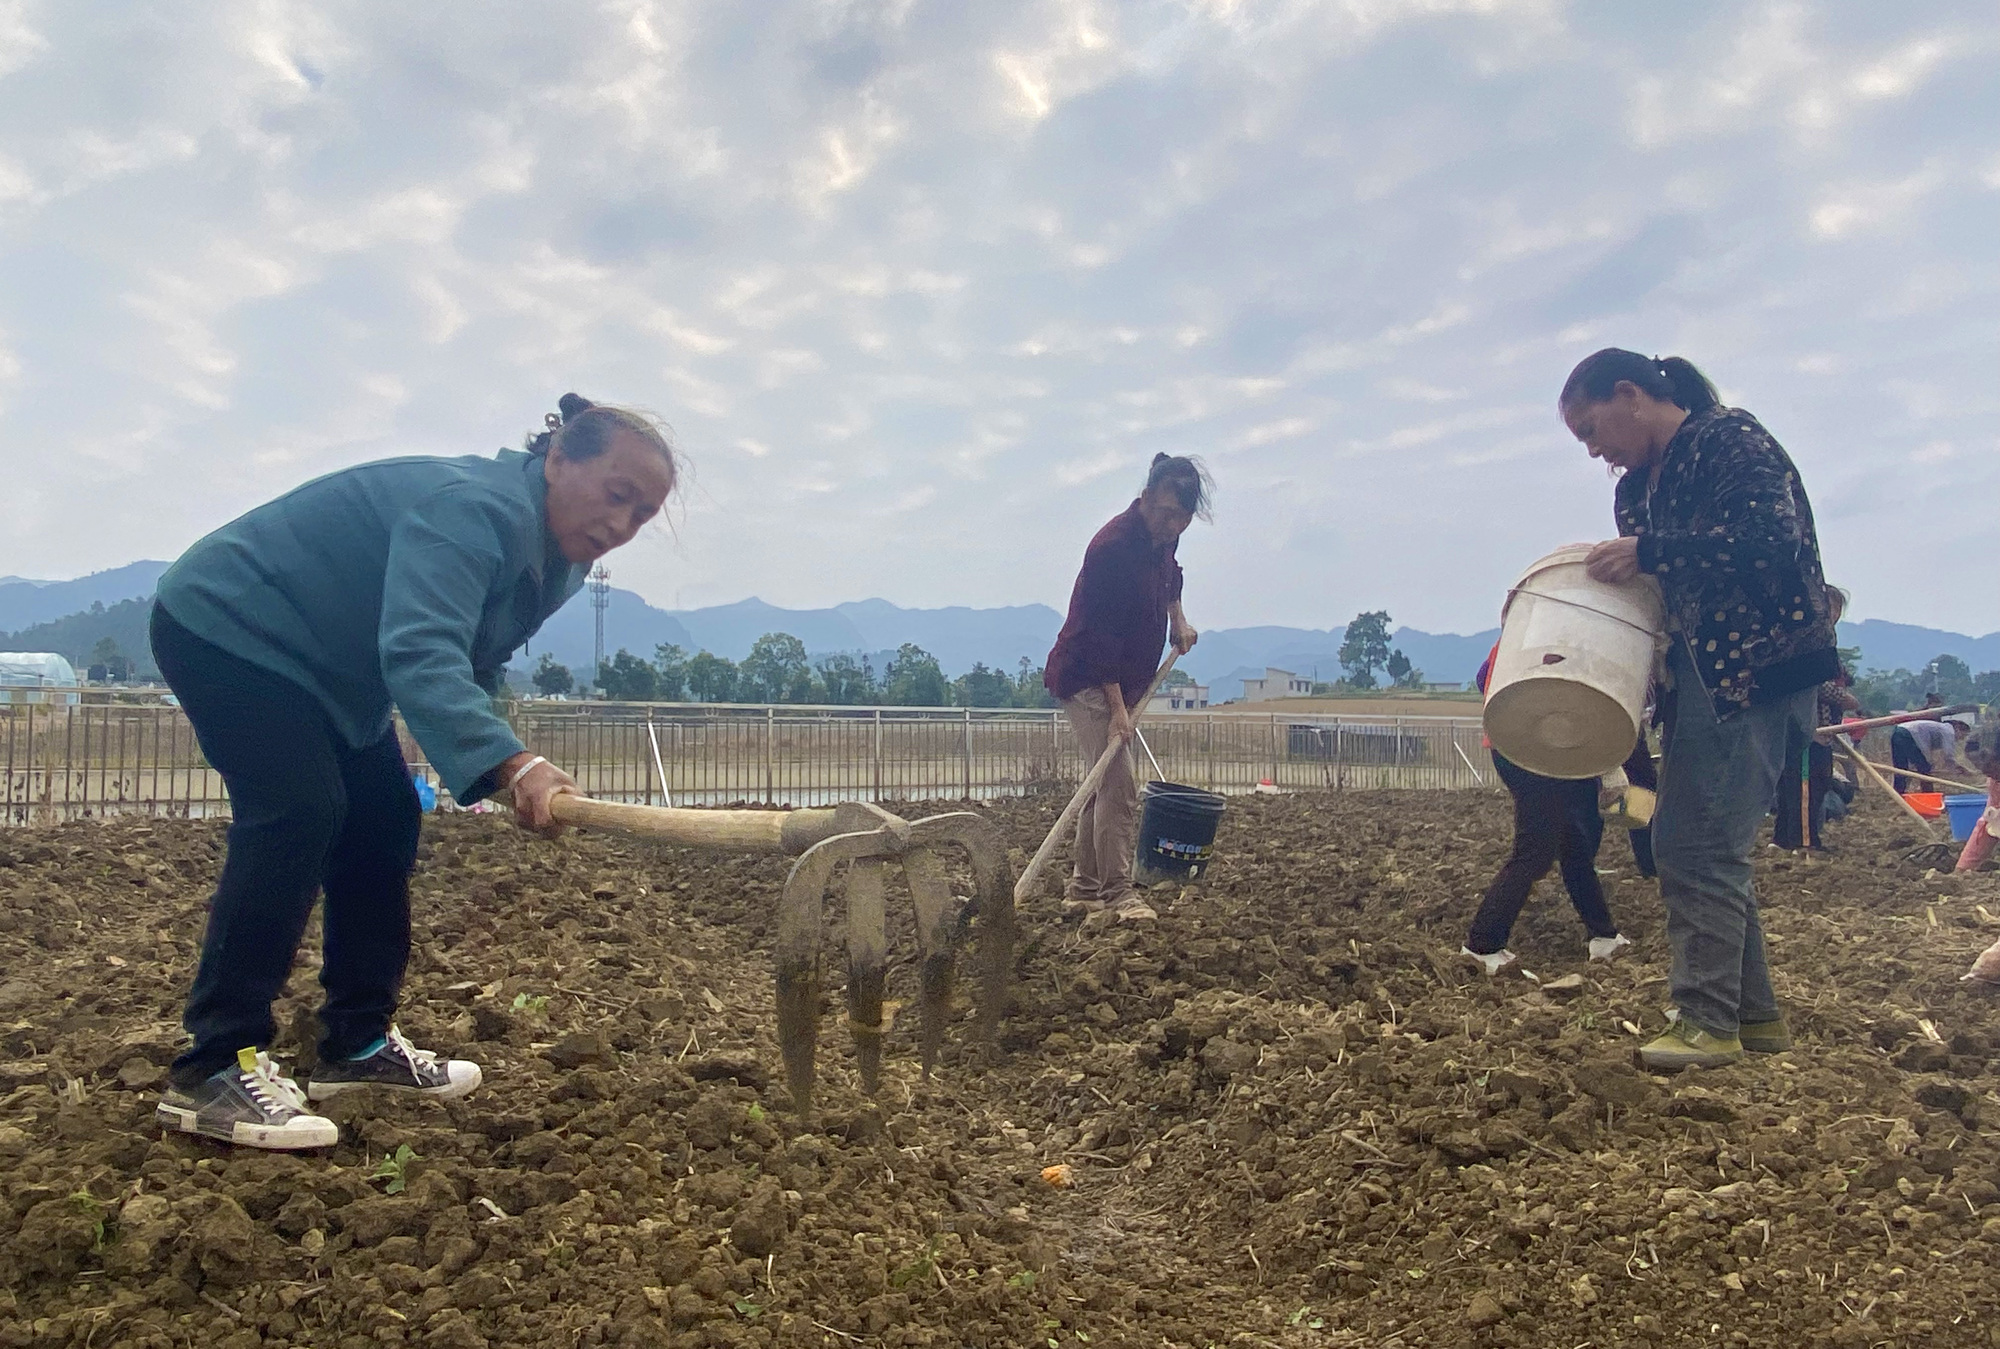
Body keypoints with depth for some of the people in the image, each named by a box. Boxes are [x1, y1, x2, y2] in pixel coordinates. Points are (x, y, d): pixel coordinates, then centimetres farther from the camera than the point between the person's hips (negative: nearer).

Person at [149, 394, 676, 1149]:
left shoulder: (554, 561, -1)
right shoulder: (474, 508, -32)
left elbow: (463, 662, 11)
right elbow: (419, 654, -47)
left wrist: (487, 768, -4)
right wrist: (511, 766, -59)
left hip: (320, 657, 10)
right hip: (224, 625, -10)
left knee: (383, 819, 5)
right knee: (299, 810, -21)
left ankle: (358, 1043, 15)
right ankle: (213, 1071, -17)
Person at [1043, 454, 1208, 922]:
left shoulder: (1163, 534, 1)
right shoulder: (1113, 546, -25)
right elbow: (1100, 635, -25)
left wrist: (1178, 619, 12)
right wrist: (1117, 707, -26)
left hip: (1123, 681, 9)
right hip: (1086, 681, -9)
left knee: (1107, 786, 11)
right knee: (1119, 789, -14)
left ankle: (1083, 889, 18)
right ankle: (1116, 893, -8)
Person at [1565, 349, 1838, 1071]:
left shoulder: (1732, 441, -8)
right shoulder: (1639, 487, 16)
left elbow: (1772, 541, -22)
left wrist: (1649, 552, -24)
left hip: (1756, 672, -9)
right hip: (1696, 678, 9)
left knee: (1699, 847, -11)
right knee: (1686, 844, 10)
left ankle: (1709, 1022, -4)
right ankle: (1754, 1013, 20)